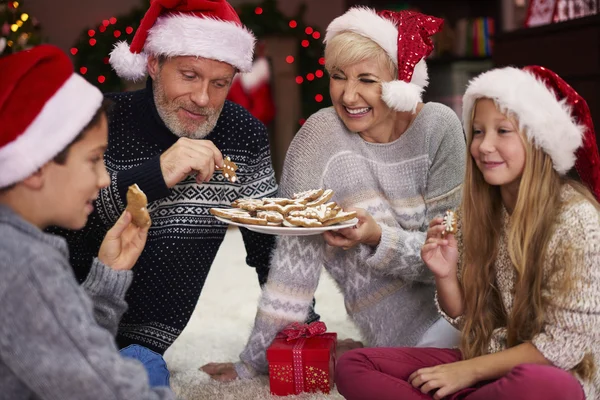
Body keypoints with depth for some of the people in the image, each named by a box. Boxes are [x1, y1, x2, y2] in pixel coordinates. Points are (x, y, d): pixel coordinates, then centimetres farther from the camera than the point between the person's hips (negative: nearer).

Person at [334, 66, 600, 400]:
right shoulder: (478, 211, 0)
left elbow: (565, 343, -15)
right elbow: (465, 317, 6)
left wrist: (469, 371, -13)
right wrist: (446, 275, -15)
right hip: (484, 364, 5)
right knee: (354, 367, -9)